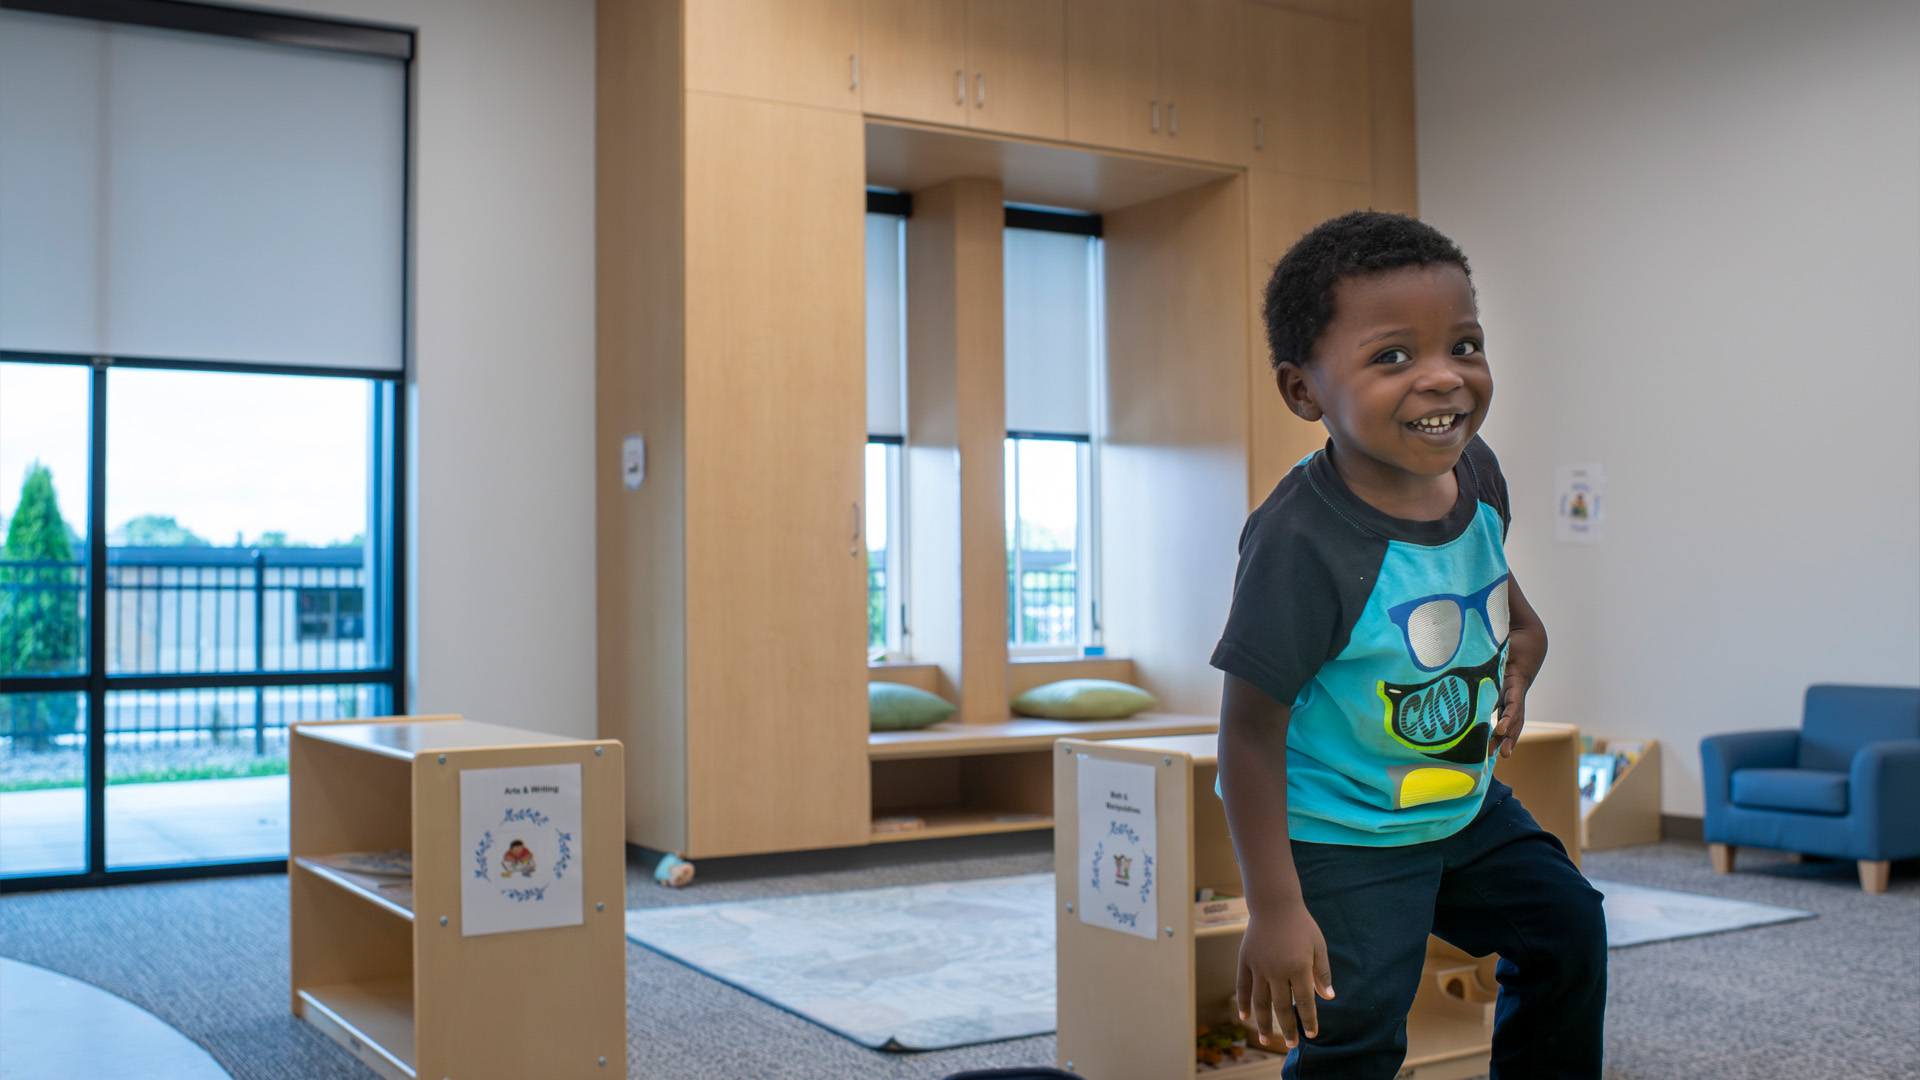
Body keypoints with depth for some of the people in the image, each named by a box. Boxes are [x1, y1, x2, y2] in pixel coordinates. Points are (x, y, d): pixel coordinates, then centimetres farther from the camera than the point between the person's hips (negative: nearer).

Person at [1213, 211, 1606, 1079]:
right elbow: (1251, 731, -28)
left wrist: (1522, 632, 4)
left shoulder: (1473, 469, -8)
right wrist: (1274, 910, -26)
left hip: (1464, 801, 8)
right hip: (1340, 837, -8)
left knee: (1566, 930, 20)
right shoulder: (1303, 545, -32)